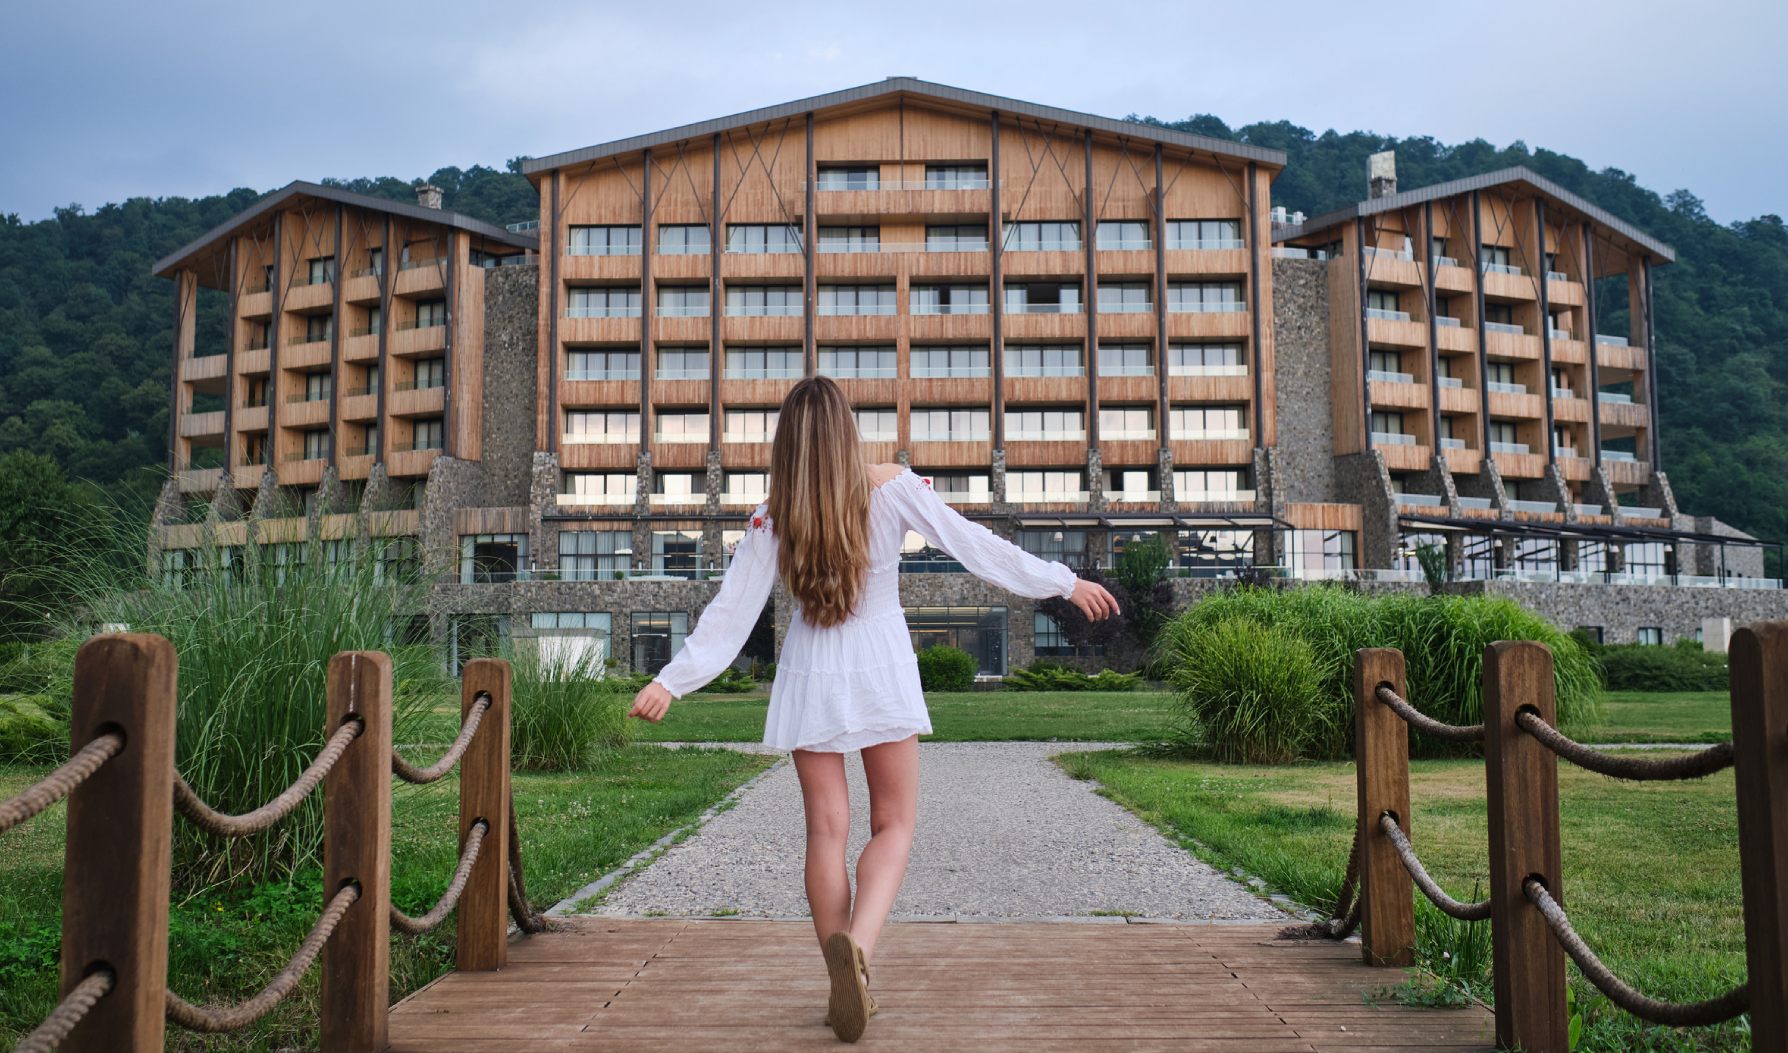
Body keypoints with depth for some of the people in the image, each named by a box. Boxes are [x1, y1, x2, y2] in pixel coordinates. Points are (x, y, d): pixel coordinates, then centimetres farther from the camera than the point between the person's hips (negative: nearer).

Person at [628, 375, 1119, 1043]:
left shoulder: (772, 518, -4)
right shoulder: (891, 487, -7)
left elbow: (732, 609, -5)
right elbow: (974, 545, -5)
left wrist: (671, 681, 2)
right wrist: (1065, 582, 3)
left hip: (811, 675, 1)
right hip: (882, 669, -1)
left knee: (826, 830, 9)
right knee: (894, 823, 7)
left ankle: (847, 986, 13)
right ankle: (856, 943, -19)